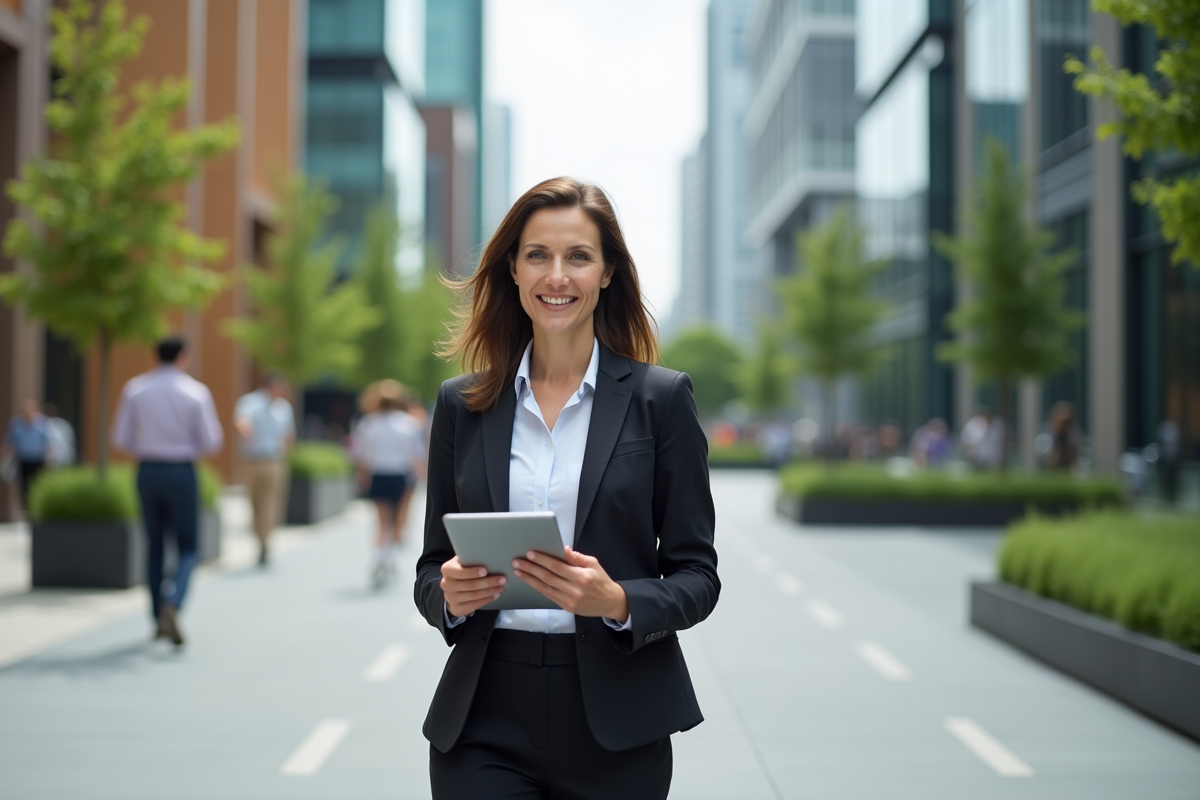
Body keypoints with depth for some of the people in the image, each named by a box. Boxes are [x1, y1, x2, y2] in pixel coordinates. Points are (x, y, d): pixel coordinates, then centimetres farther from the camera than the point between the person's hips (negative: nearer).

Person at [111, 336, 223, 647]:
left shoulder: (134, 388, 0)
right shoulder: (196, 392, -7)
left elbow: (121, 438, 0)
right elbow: (212, 441, -7)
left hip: (148, 471, 3)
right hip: (182, 474, -3)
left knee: (155, 548, 15)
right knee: (187, 549, 7)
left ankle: (160, 620, 17)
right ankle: (172, 605, -19)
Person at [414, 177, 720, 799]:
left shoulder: (660, 397, -1)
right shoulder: (461, 405, 6)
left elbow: (697, 576, -1)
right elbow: (433, 565, 11)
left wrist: (617, 601, -20)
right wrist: (449, 594, -11)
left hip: (615, 726, -1)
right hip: (484, 724, 1)